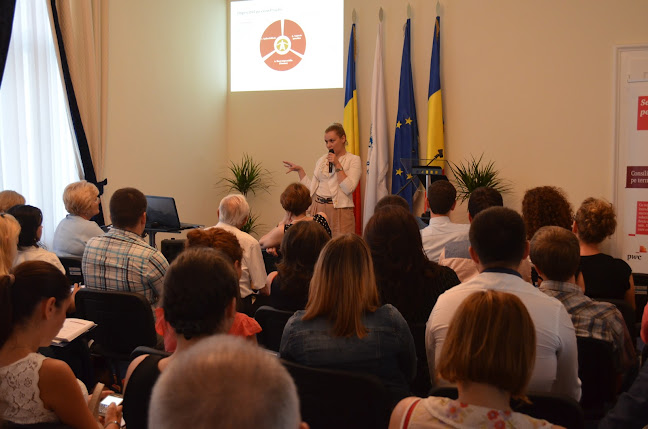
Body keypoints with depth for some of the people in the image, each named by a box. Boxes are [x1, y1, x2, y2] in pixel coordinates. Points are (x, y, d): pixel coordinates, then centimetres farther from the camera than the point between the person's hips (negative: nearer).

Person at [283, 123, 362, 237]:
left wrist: (337, 165, -13)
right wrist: (300, 170, 10)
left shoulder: (354, 160, 0)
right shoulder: (322, 159, 14)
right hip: (318, 208, 5)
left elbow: (348, 188, -14)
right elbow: (311, 188, 12)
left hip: (339, 210, -4)